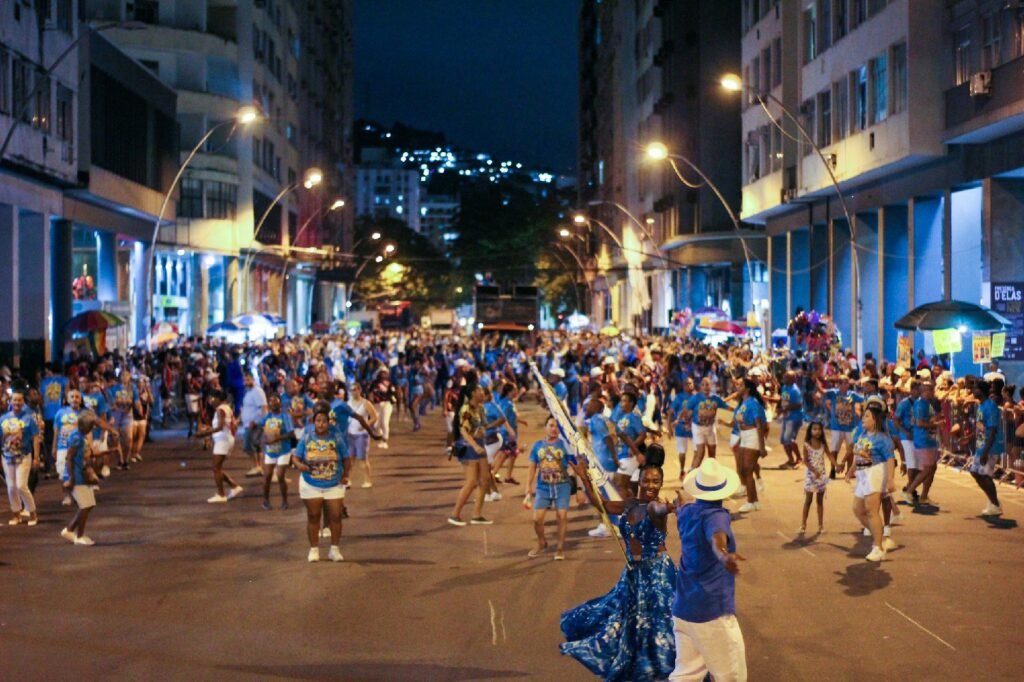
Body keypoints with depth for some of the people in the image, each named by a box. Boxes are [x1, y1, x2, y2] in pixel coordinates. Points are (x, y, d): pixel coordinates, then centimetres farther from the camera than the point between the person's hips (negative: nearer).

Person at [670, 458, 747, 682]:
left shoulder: (686, 513, 7)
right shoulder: (716, 516, -16)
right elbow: (717, 537, -41)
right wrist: (724, 555, -62)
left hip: (682, 610, 7)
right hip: (712, 612, -7)